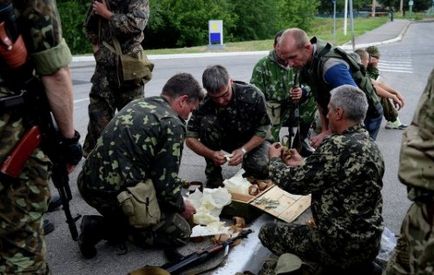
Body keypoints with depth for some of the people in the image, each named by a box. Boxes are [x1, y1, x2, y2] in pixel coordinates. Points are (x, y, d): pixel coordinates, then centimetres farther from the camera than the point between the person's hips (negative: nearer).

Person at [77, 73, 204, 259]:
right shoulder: (173, 124, -12)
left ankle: (115, 222, 8)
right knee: (181, 231, 4)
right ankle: (102, 228, -3)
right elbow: (166, 182, -13)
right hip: (114, 193, -9)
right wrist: (182, 206, 9)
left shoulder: (136, 104, 12)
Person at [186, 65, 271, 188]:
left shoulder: (253, 95, -28)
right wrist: (211, 154, -38)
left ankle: (248, 162, 9)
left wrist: (243, 150, -32)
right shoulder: (204, 103, -26)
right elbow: (190, 138, -21)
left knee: (261, 169, -30)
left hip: (252, 140, -1)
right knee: (207, 121, -29)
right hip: (224, 138, 1)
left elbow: (263, 130, -18)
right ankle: (213, 175, -14)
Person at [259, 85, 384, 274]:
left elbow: (295, 182, -16)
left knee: (267, 232, 6)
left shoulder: (338, 146, -24)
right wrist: (302, 164, 19)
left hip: (343, 245, -9)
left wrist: (275, 160, 3)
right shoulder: (369, 145, 4)